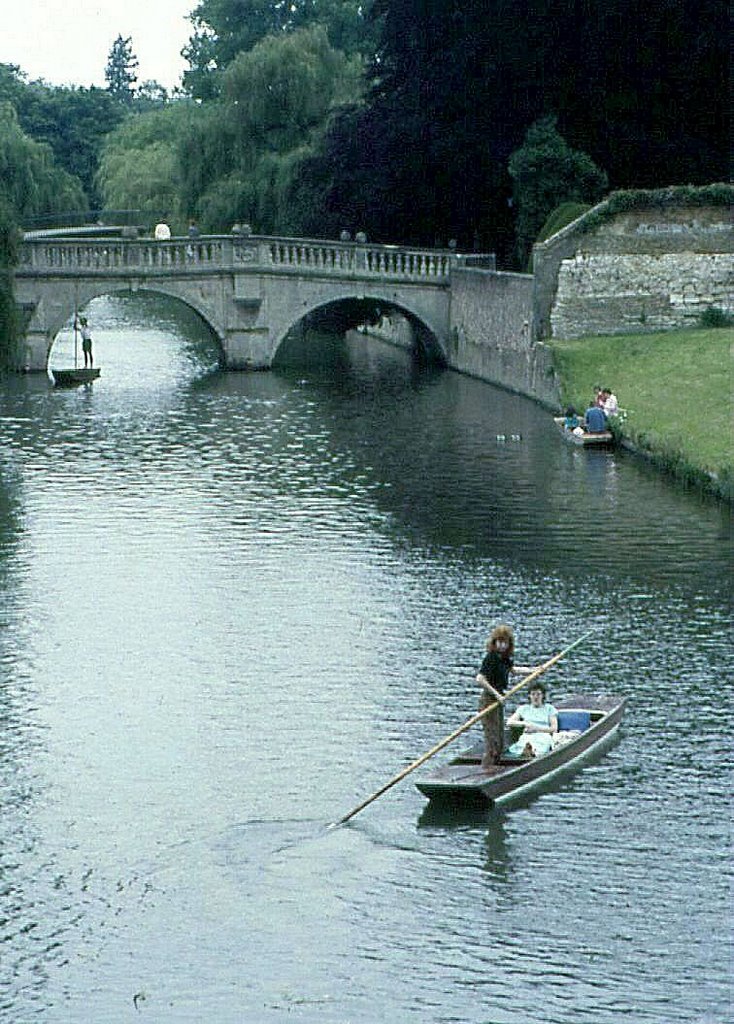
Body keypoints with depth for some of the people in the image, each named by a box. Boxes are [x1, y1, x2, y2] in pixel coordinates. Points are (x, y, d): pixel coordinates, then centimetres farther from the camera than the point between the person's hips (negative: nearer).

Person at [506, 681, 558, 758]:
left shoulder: (549, 708, 19)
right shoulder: (524, 708, 25)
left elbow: (554, 729, 9)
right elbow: (509, 722, 16)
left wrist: (536, 728, -1)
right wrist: (525, 723, 0)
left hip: (543, 736, -2)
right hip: (527, 736, 2)